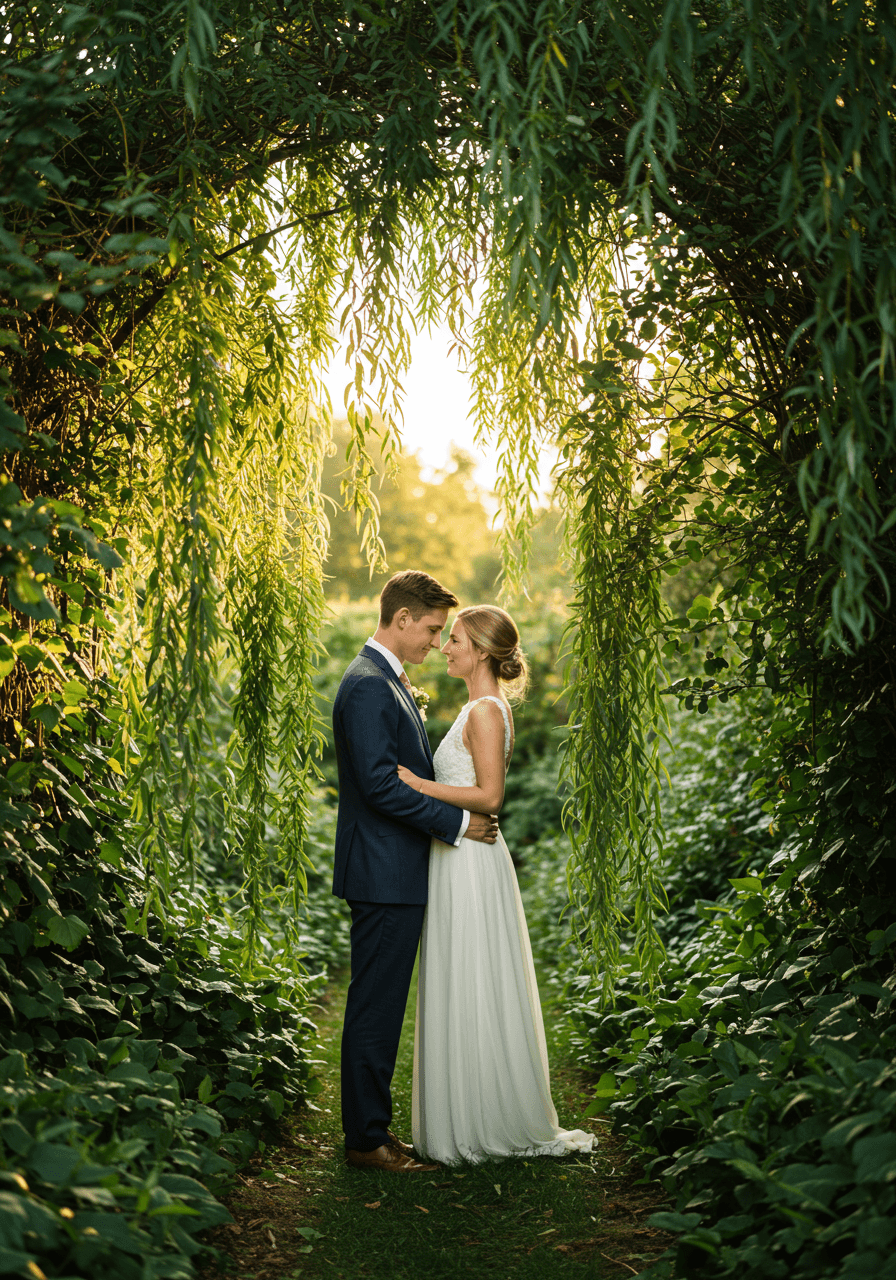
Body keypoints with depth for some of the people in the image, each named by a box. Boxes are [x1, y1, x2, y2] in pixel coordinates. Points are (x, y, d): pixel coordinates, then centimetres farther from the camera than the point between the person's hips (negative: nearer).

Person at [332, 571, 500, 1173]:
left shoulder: (391, 681, 16)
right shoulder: (368, 686, -17)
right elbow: (380, 784, -23)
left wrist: (471, 810, 11)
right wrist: (458, 822, -15)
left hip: (397, 875, 10)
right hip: (384, 874, -10)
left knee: (382, 1008, 15)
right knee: (375, 1009, -2)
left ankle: (373, 1124, 24)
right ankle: (366, 1139, 8)